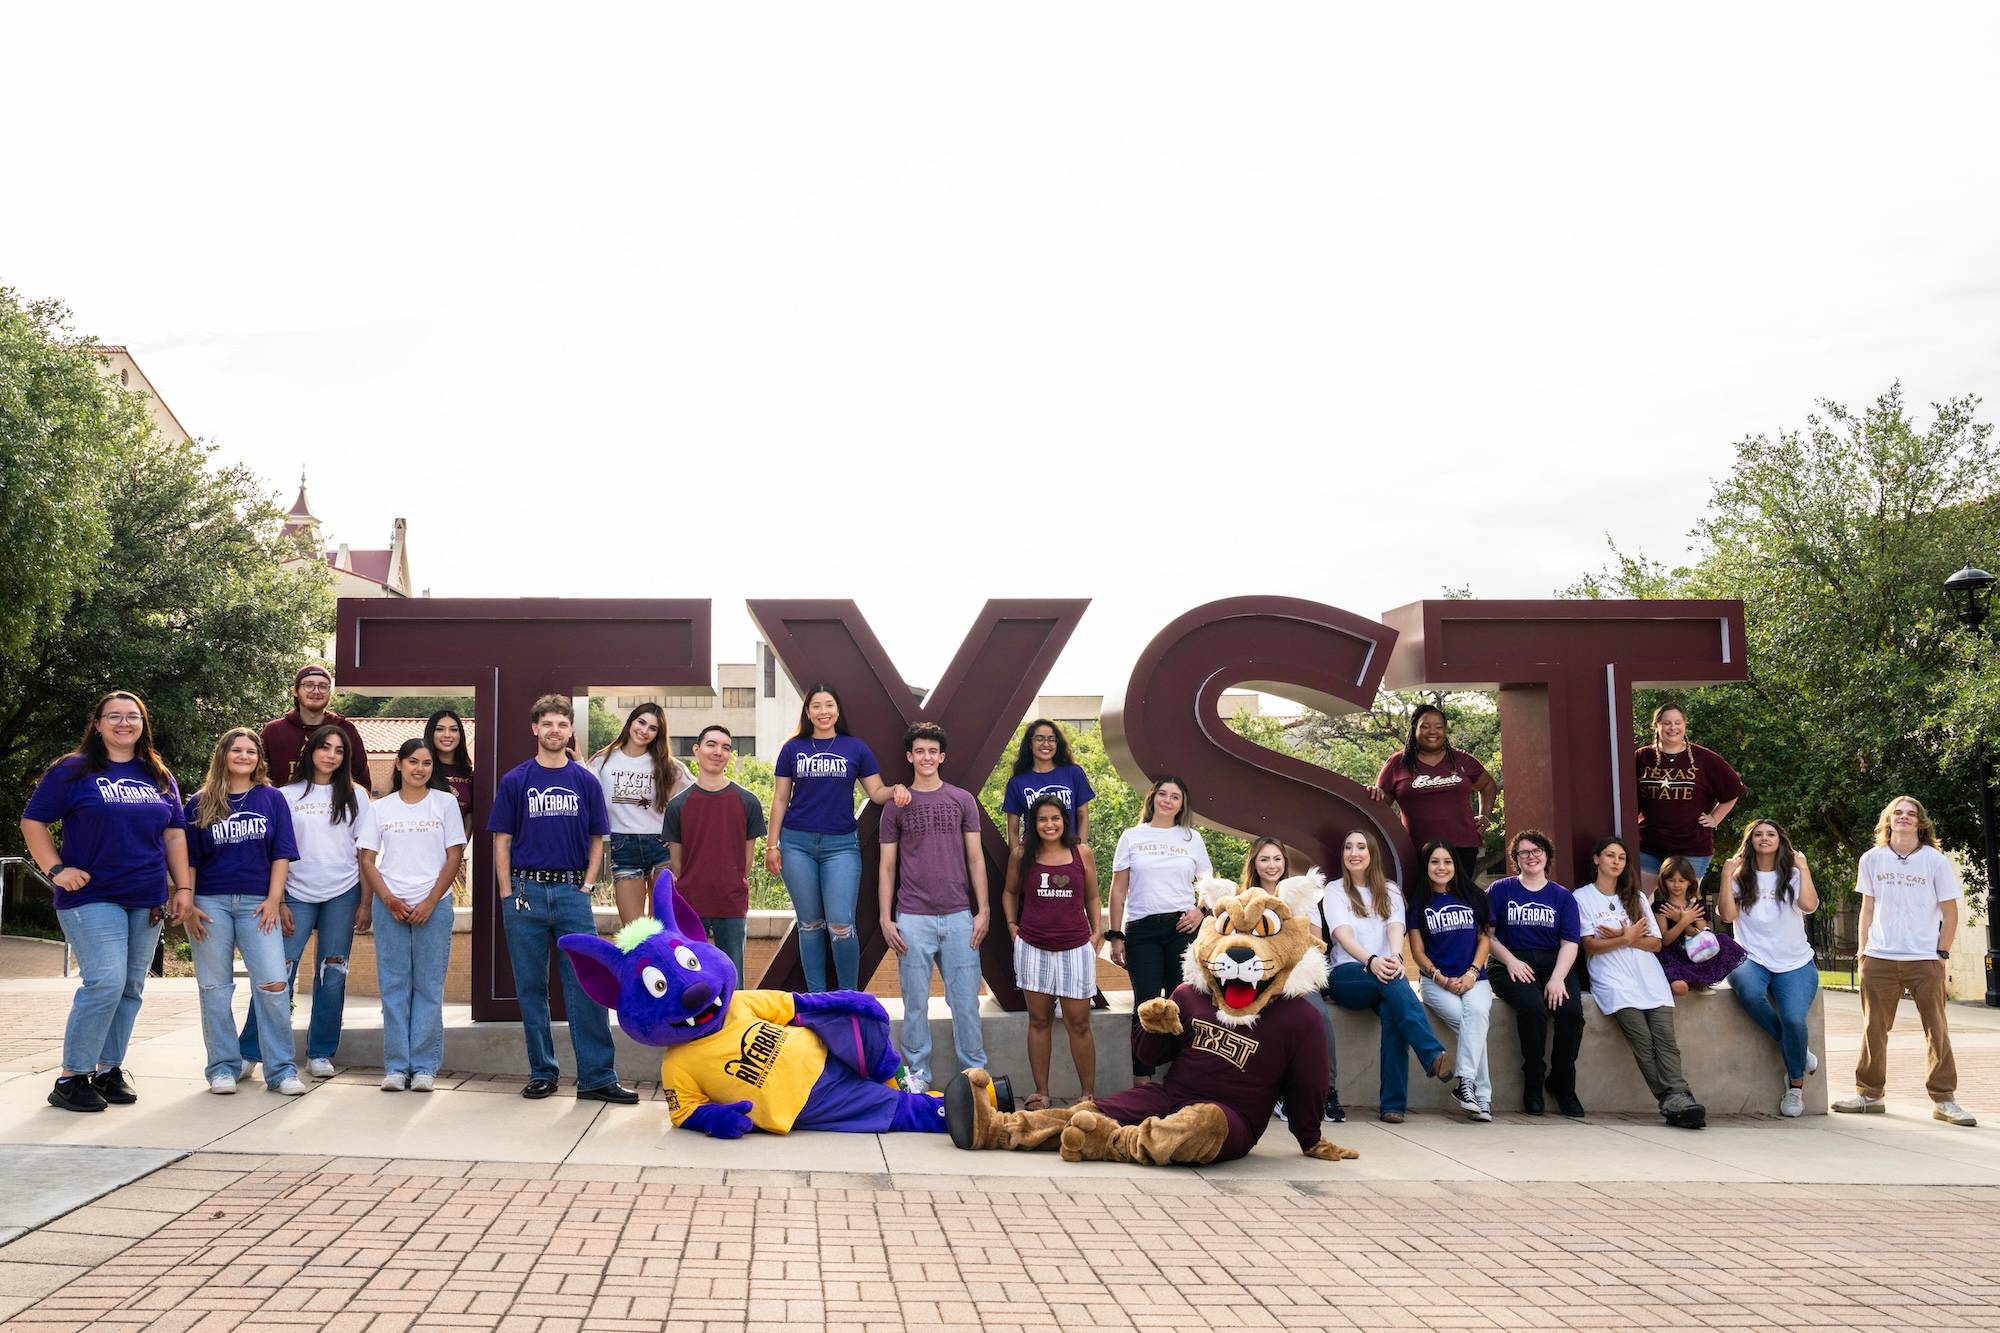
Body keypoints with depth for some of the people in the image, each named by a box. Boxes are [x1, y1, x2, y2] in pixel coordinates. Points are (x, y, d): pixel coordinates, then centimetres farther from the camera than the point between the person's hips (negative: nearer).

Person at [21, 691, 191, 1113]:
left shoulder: (159, 777, 14)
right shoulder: (72, 771, 1)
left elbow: (175, 834, 15)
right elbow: (33, 822, 2)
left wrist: (183, 890, 9)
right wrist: (55, 870, -10)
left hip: (147, 902, 5)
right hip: (92, 897, -5)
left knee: (131, 988, 7)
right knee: (105, 982, -16)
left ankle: (108, 1069, 18)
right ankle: (71, 1077, -6)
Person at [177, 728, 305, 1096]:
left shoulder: (272, 799, 8)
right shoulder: (200, 804, 8)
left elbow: (281, 854, 5)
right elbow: (188, 858, 8)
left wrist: (274, 900, -3)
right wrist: (186, 902, -2)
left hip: (257, 903, -1)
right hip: (209, 903, 1)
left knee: (273, 985, -9)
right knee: (215, 988, 4)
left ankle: (281, 1070, -3)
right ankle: (223, 1067, 14)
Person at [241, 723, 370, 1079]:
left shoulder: (354, 796, 8)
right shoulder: (289, 796, 6)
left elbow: (364, 854, 7)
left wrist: (365, 903, 1)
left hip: (342, 895, 1)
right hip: (297, 895, -1)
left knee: (332, 975, 2)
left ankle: (320, 1053, 12)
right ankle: (249, 1051, 0)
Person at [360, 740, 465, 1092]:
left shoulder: (445, 802, 5)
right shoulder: (380, 808, 9)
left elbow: (454, 857, 1)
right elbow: (367, 860, 7)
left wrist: (430, 903, -7)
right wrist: (388, 899, -8)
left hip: (434, 907, -1)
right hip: (390, 907, 1)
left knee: (429, 987, 0)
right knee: (393, 987, 2)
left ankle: (424, 1066, 5)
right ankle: (396, 1066, 8)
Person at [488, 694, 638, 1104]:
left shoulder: (586, 782, 7)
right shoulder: (515, 781, 4)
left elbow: (597, 840, 10)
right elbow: (502, 841, 4)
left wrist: (586, 887, 0)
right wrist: (508, 894, -3)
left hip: (572, 891, 0)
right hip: (526, 890, 0)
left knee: (588, 986, -4)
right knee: (531, 987, 6)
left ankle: (597, 1077, -1)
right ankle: (542, 1073, 16)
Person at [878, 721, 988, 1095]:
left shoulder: (962, 800, 7)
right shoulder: (896, 806, 6)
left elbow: (975, 858, 7)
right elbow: (887, 866, 7)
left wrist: (983, 910, 1)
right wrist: (885, 919, 0)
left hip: (959, 917, 0)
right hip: (912, 920, 0)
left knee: (966, 1002, 2)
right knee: (916, 1004, 5)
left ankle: (975, 1073, 13)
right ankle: (917, 1074, 15)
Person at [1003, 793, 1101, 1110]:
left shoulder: (1081, 854, 3)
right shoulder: (1022, 857, 3)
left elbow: (1091, 897, 12)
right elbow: (1010, 892, 18)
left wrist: (1097, 930, 3)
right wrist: (1012, 925, 8)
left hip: (1075, 949, -1)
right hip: (1033, 948, 1)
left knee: (1079, 1023, 1)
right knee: (1039, 1021, 8)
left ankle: (1089, 1094, 10)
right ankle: (1041, 1093, 16)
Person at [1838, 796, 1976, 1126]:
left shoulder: (1936, 861, 0)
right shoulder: (1872, 859, 6)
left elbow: (1950, 912, 4)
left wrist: (1942, 953, -3)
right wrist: (1863, 951, 5)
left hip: (1925, 961, -2)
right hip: (1880, 959, 2)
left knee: (1937, 1030, 0)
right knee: (1873, 1030, 6)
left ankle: (1943, 1099, 8)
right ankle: (1868, 1094, 15)